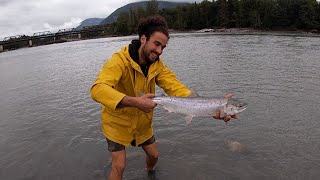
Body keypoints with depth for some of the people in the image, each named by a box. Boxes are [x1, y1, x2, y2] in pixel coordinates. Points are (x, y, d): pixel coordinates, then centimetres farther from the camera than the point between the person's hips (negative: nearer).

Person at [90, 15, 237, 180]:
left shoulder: (157, 65, -12)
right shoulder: (120, 60, -28)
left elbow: (175, 88, -23)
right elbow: (97, 89, -41)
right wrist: (134, 101, -54)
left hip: (143, 123, 5)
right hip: (117, 123, -5)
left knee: (154, 155, 18)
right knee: (119, 165, -5)